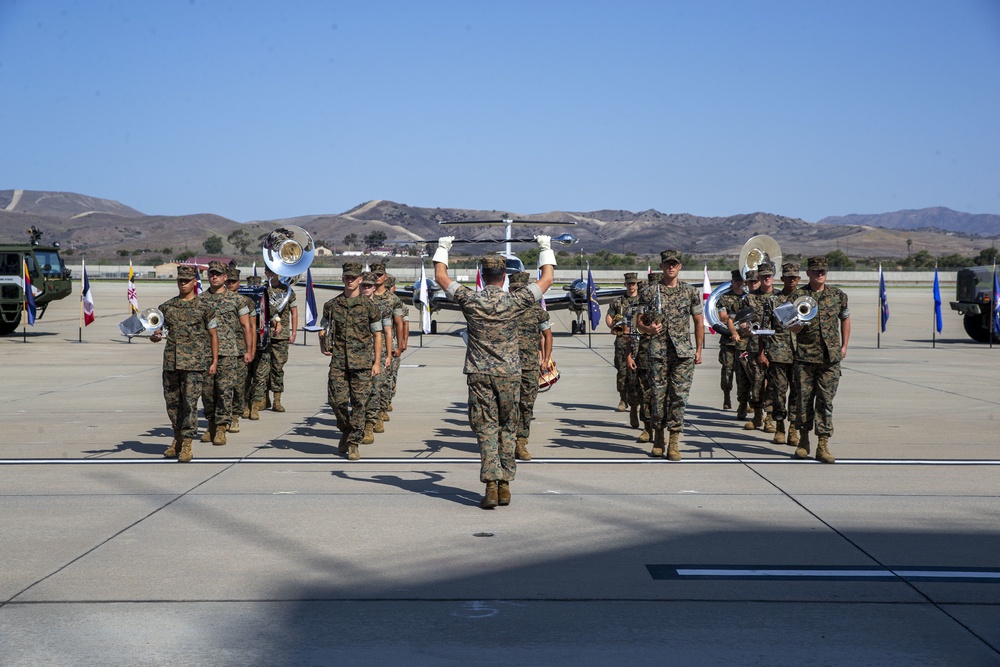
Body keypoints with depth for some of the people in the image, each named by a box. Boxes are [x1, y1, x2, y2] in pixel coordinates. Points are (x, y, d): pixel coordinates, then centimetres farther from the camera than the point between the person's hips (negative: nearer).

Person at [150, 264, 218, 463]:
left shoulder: (203, 307, 3)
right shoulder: (166, 307, 11)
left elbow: (213, 335, 7)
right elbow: (155, 335, 12)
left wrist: (214, 361, 2)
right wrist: (155, 336, -13)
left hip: (194, 364, -4)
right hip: (170, 362, 4)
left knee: (190, 402, -9)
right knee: (172, 402, 9)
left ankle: (187, 445, -6)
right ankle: (177, 440, 25)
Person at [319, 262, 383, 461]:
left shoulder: (369, 305, 1)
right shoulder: (332, 305, 7)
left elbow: (377, 334, 4)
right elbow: (323, 329, 19)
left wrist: (377, 362, 0)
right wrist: (323, 346, 1)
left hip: (361, 362, -2)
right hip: (338, 361, 2)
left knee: (359, 403, -2)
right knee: (337, 400, -2)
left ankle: (353, 444, 6)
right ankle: (346, 431, 25)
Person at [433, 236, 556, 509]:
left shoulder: (470, 300, -6)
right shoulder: (515, 301, -6)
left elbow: (440, 276, 9)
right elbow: (547, 279, 8)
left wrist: (442, 248, 23)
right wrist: (545, 249, 21)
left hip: (479, 374, 0)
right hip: (509, 374, 0)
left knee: (486, 428, 1)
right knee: (507, 429, 11)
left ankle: (491, 485, -10)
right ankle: (505, 486, 12)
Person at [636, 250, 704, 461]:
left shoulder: (691, 292, 8)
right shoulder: (650, 293, 6)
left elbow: (699, 322, 13)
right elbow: (640, 322, 9)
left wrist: (698, 350, 9)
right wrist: (648, 329, -14)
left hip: (683, 352, 0)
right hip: (658, 352, 0)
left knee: (679, 395, -3)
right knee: (658, 395, 2)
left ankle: (674, 443, 1)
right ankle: (658, 439, 16)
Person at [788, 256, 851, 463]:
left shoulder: (838, 295, 6)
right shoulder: (798, 295, 1)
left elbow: (845, 319, 22)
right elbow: (792, 328, -2)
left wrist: (844, 346, 18)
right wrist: (801, 324, -24)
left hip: (830, 359, 1)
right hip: (805, 356, -1)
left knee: (826, 401, -1)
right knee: (804, 399, 3)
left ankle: (823, 446, 1)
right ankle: (803, 441, 18)